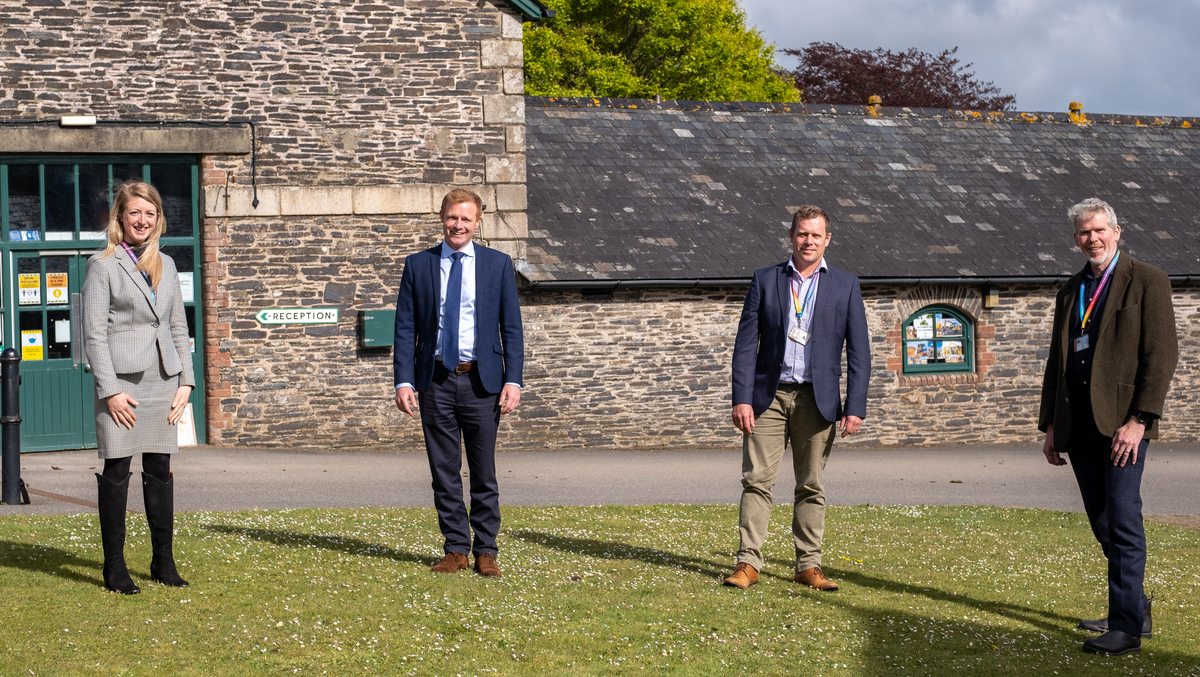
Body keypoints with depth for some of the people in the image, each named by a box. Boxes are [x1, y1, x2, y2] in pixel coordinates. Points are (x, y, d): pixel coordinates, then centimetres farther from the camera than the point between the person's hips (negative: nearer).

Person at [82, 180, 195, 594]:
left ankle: (163, 563, 14)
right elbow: (94, 332, -6)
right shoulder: (103, 265, -1)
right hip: (122, 379, -5)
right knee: (117, 471, -1)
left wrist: (186, 381, 7)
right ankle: (114, 568, 5)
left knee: (160, 469, 7)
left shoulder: (166, 265, 15)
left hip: (163, 380, 5)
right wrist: (110, 390, -13)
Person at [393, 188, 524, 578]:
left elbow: (511, 328, 3)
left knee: (484, 473, 3)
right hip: (435, 382, 1)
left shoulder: (498, 265, 4)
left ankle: (486, 551, 13)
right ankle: (456, 548, 15)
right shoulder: (418, 266, 6)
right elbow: (405, 329, 4)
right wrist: (403, 381, -5)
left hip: (481, 381, -1)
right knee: (444, 472, 5)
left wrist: (513, 381, -6)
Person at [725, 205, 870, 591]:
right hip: (769, 395, 0)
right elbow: (746, 342, 3)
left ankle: (808, 566, 12)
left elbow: (858, 352, 4)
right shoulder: (765, 280, 7)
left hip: (817, 400, 0)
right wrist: (741, 398, -7)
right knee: (756, 480, -4)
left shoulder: (845, 286, 7)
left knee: (811, 487, 5)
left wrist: (855, 407, -5)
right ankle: (748, 563, -1)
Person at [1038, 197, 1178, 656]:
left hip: (1122, 417, -6)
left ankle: (1126, 625, -8)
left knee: (1123, 518, -10)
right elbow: (1056, 361, 21)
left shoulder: (1146, 281, -1)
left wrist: (1138, 419, -16)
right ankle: (1135, 607, 20)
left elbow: (1162, 355, -8)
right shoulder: (1070, 291, 19)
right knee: (1102, 522, 9)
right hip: (1078, 422, 6)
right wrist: (1049, 425, 15)